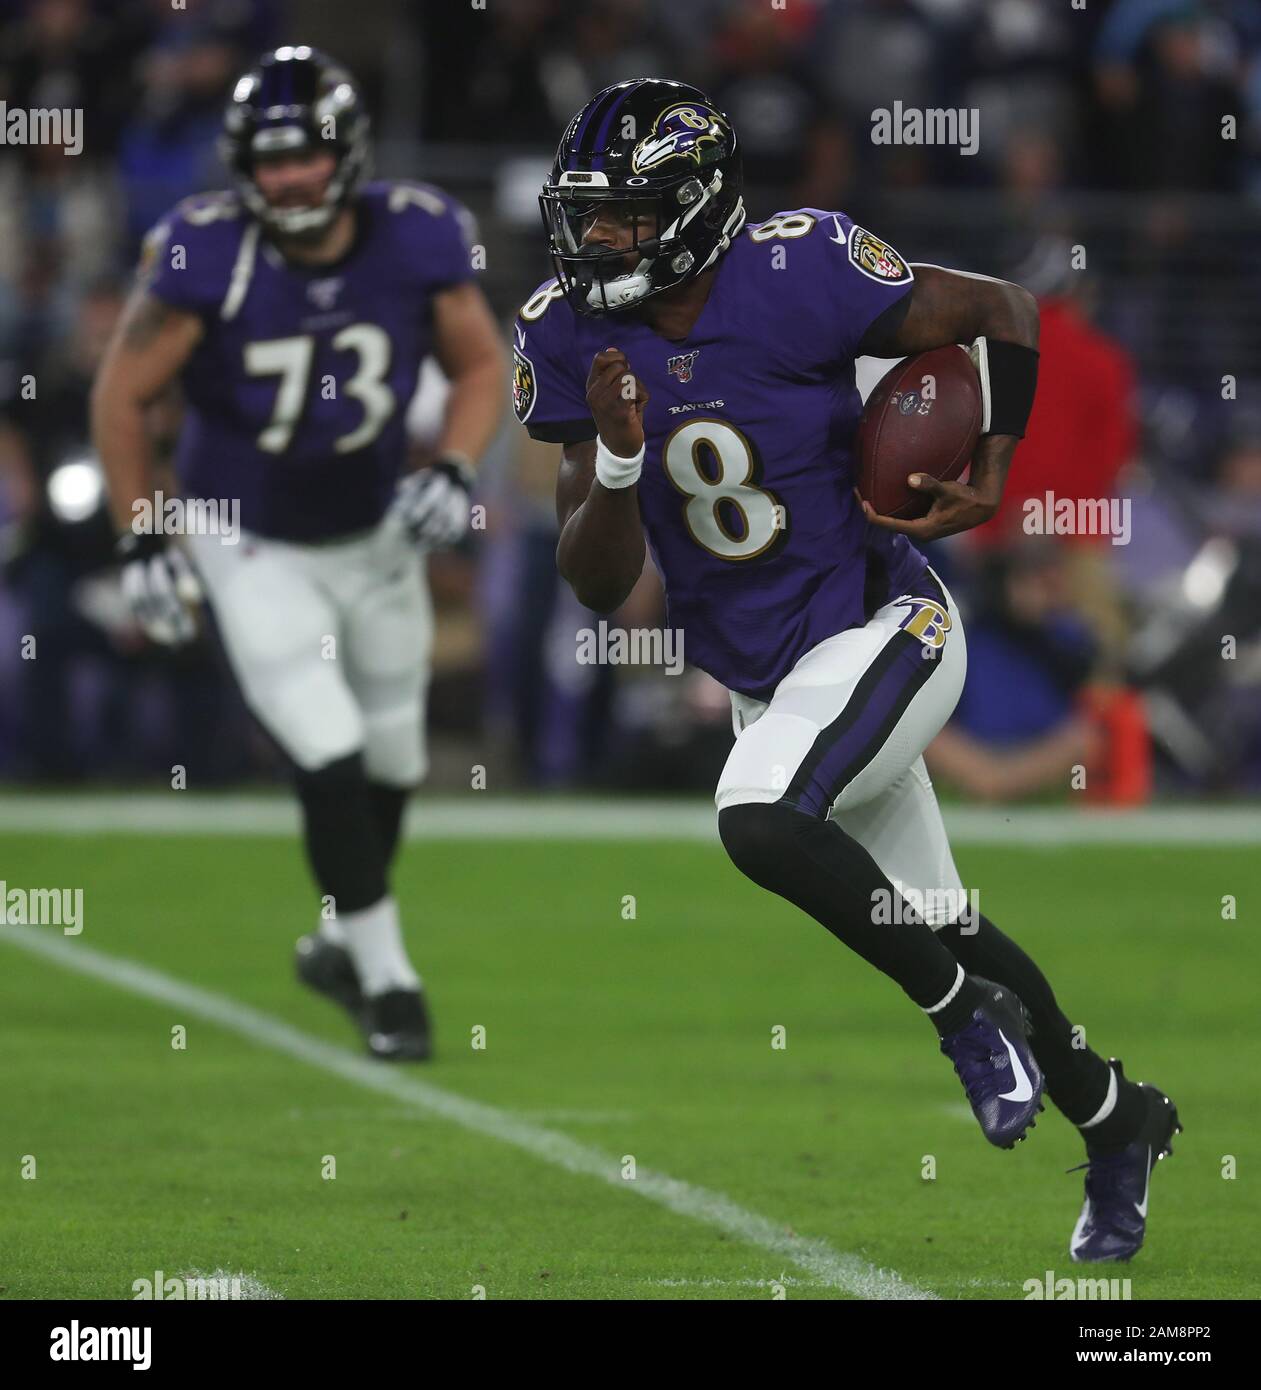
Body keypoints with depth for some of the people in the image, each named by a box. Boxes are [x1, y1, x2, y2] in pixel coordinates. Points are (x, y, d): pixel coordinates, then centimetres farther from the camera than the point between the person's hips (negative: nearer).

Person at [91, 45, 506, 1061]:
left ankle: (339, 941, 40)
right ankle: (385, 978, 0)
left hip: (375, 535, 4)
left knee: (393, 760, 16)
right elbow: (122, 398, -13)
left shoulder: (417, 243, -19)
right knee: (330, 756, -14)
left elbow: (481, 367, -2)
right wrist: (145, 544, -13)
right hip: (252, 547, -4)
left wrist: (454, 473, -18)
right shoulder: (207, 261, -26)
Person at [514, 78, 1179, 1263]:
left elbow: (999, 314, -8)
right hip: (759, 676, 6)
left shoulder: (792, 276, -22)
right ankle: (1113, 1115, 37)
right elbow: (598, 585, -8)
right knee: (934, 925, 14)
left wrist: (992, 479, -15)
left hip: (881, 629, -6)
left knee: (761, 821, -31)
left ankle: (970, 1011, -8)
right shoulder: (574, 341, -8)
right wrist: (618, 461, -25)